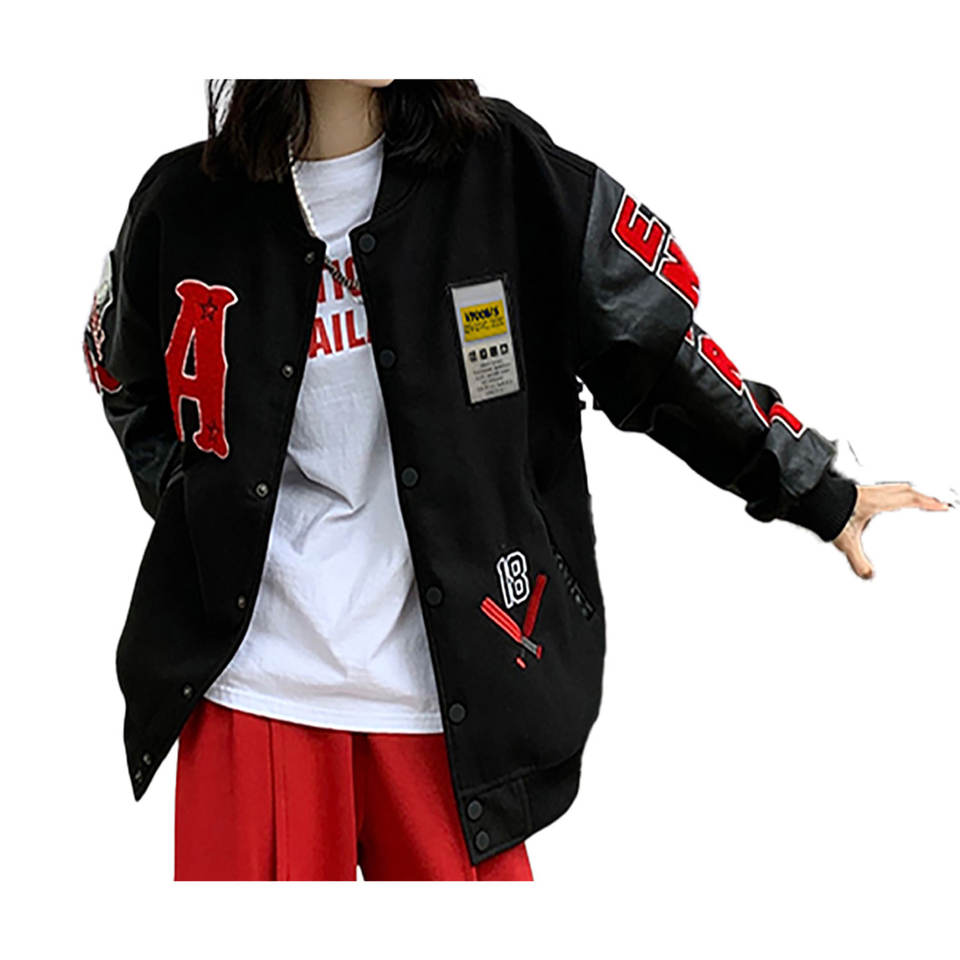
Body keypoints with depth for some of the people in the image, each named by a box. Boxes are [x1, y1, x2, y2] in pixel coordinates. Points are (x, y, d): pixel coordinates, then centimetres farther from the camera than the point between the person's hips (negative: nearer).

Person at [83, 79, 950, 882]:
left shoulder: (503, 167, -3)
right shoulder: (185, 206, 0)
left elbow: (654, 346, 3)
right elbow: (126, 373, 21)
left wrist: (816, 492, 8)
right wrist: (192, 505, 8)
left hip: (449, 691, 0)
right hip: (253, 685, 1)